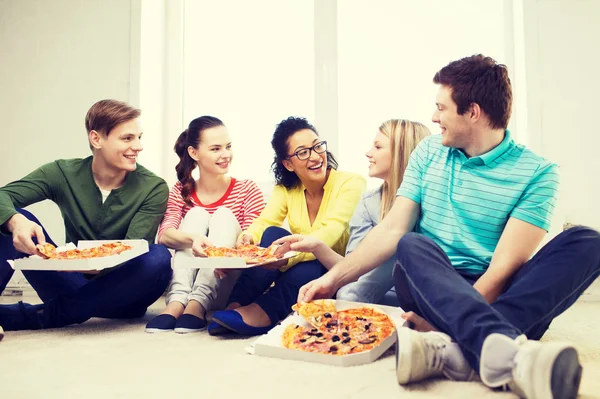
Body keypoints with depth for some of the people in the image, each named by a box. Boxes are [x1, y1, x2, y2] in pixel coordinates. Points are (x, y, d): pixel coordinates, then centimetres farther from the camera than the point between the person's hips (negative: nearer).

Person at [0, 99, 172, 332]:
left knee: (158, 257, -33)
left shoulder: (154, 189, -10)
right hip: (73, 284, 1)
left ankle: (32, 315, -28)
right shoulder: (63, 173, -3)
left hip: (119, 296, -1)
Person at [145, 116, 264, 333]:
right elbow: (164, 235, -14)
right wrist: (193, 238, -37)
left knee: (224, 215, -18)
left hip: (228, 286, -1)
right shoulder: (180, 192, 5)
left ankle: (198, 304, -33)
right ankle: (177, 301, -33)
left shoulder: (248, 190, -1)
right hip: (187, 278, 1)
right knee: (196, 214, -16)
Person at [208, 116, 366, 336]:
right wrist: (247, 238, -37)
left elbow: (330, 233, -29)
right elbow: (263, 223, -13)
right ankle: (236, 306, -26)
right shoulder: (285, 189, 2)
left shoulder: (351, 183, -14)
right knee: (273, 234, -24)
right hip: (296, 269, 4)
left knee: (309, 267, -36)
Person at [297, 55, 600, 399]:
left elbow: (505, 264, -14)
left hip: (495, 296, -1)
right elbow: (393, 231, 3)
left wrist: (446, 323, -24)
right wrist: (333, 279, -5)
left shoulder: (537, 173, -5)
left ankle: (451, 348, -43)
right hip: (429, 286, 2)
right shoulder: (429, 152, 7)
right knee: (413, 246, -29)